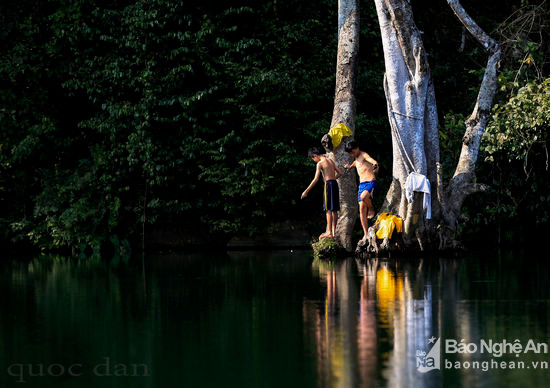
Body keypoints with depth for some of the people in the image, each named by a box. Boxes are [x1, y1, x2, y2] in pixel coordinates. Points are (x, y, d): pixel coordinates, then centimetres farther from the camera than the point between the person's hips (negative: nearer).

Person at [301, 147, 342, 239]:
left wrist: (306, 191, -8)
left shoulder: (320, 163, -7)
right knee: (334, 210, 8)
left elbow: (316, 179, -11)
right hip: (335, 184, 8)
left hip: (328, 184, -8)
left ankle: (329, 232, -16)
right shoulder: (330, 161, 15)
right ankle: (334, 232, 10)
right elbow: (340, 172, 17)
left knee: (329, 209, -10)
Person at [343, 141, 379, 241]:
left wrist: (375, 166, -46)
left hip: (371, 183, -8)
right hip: (362, 184, 8)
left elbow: (373, 161, -27)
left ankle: (372, 209, -6)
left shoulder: (364, 155, -5)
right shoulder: (356, 159, 21)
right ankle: (366, 234, -1)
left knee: (363, 197, -39)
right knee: (362, 209, -2)